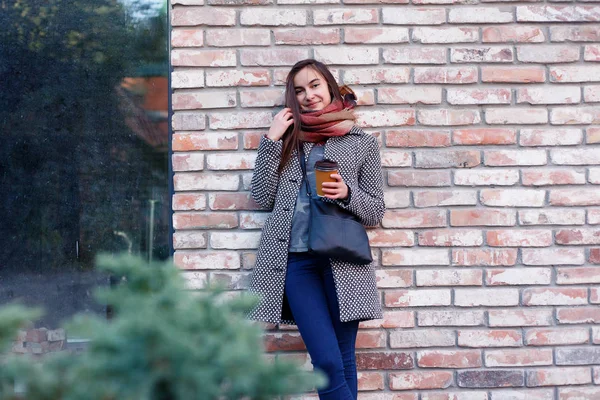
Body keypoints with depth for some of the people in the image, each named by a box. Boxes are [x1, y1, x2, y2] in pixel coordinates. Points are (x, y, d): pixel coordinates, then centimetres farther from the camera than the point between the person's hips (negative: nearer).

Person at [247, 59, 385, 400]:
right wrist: (272, 140, 3)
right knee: (327, 362, -8)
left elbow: (376, 211, 9)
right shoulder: (288, 139, 16)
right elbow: (262, 197, 8)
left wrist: (347, 194, -12)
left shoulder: (363, 143, 10)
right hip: (295, 260, 1)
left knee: (343, 361, 1)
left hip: (343, 261, -1)